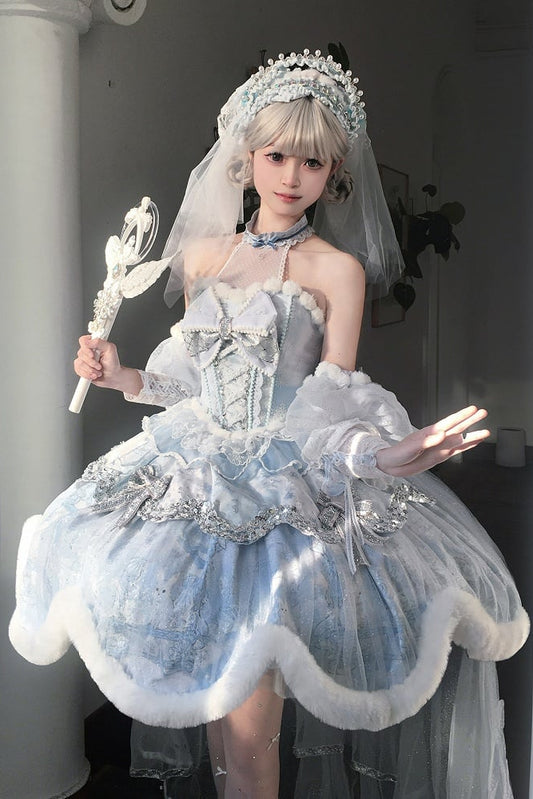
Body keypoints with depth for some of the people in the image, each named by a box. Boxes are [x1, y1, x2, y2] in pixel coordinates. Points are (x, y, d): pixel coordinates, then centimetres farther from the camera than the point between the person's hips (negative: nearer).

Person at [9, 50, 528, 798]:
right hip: (203, 472, 5)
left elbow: (333, 399, -7)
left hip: (294, 484, -4)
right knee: (211, 691, 9)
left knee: (249, 714, -8)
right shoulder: (202, 256, 11)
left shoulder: (337, 268, -2)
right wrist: (123, 376, 7)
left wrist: (385, 454, -24)